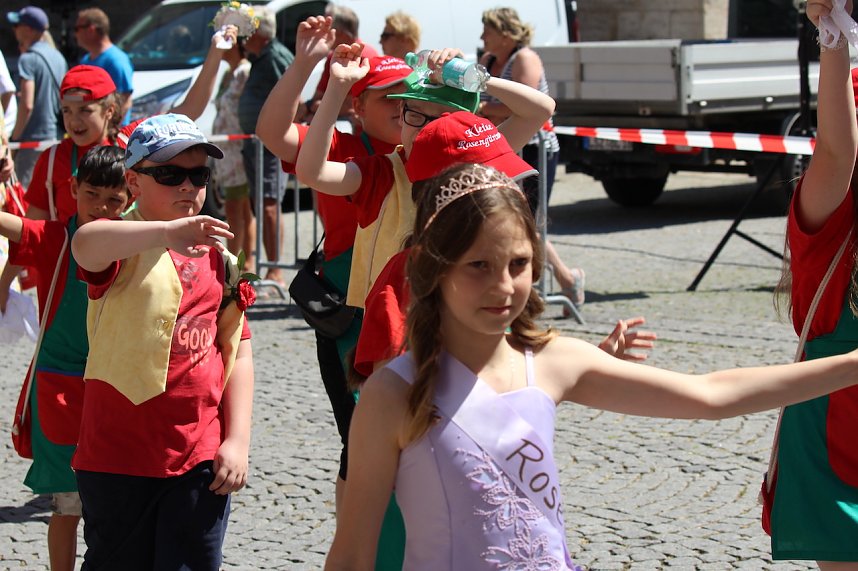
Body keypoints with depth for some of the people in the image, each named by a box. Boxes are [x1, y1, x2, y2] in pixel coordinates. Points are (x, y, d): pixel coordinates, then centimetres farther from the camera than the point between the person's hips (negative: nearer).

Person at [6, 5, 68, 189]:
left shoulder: (28, 59, -13)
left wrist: (15, 138, -12)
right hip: (57, 136, 8)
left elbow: (27, 105, -19)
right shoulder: (57, 57, 11)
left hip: (35, 137, -8)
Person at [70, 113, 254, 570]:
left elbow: (237, 352, 11)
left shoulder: (215, 254, 9)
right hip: (119, 456, -4)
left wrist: (237, 440, 2)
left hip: (201, 457, 4)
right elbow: (85, 244, -33)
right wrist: (168, 231, -51)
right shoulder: (125, 248, -7)